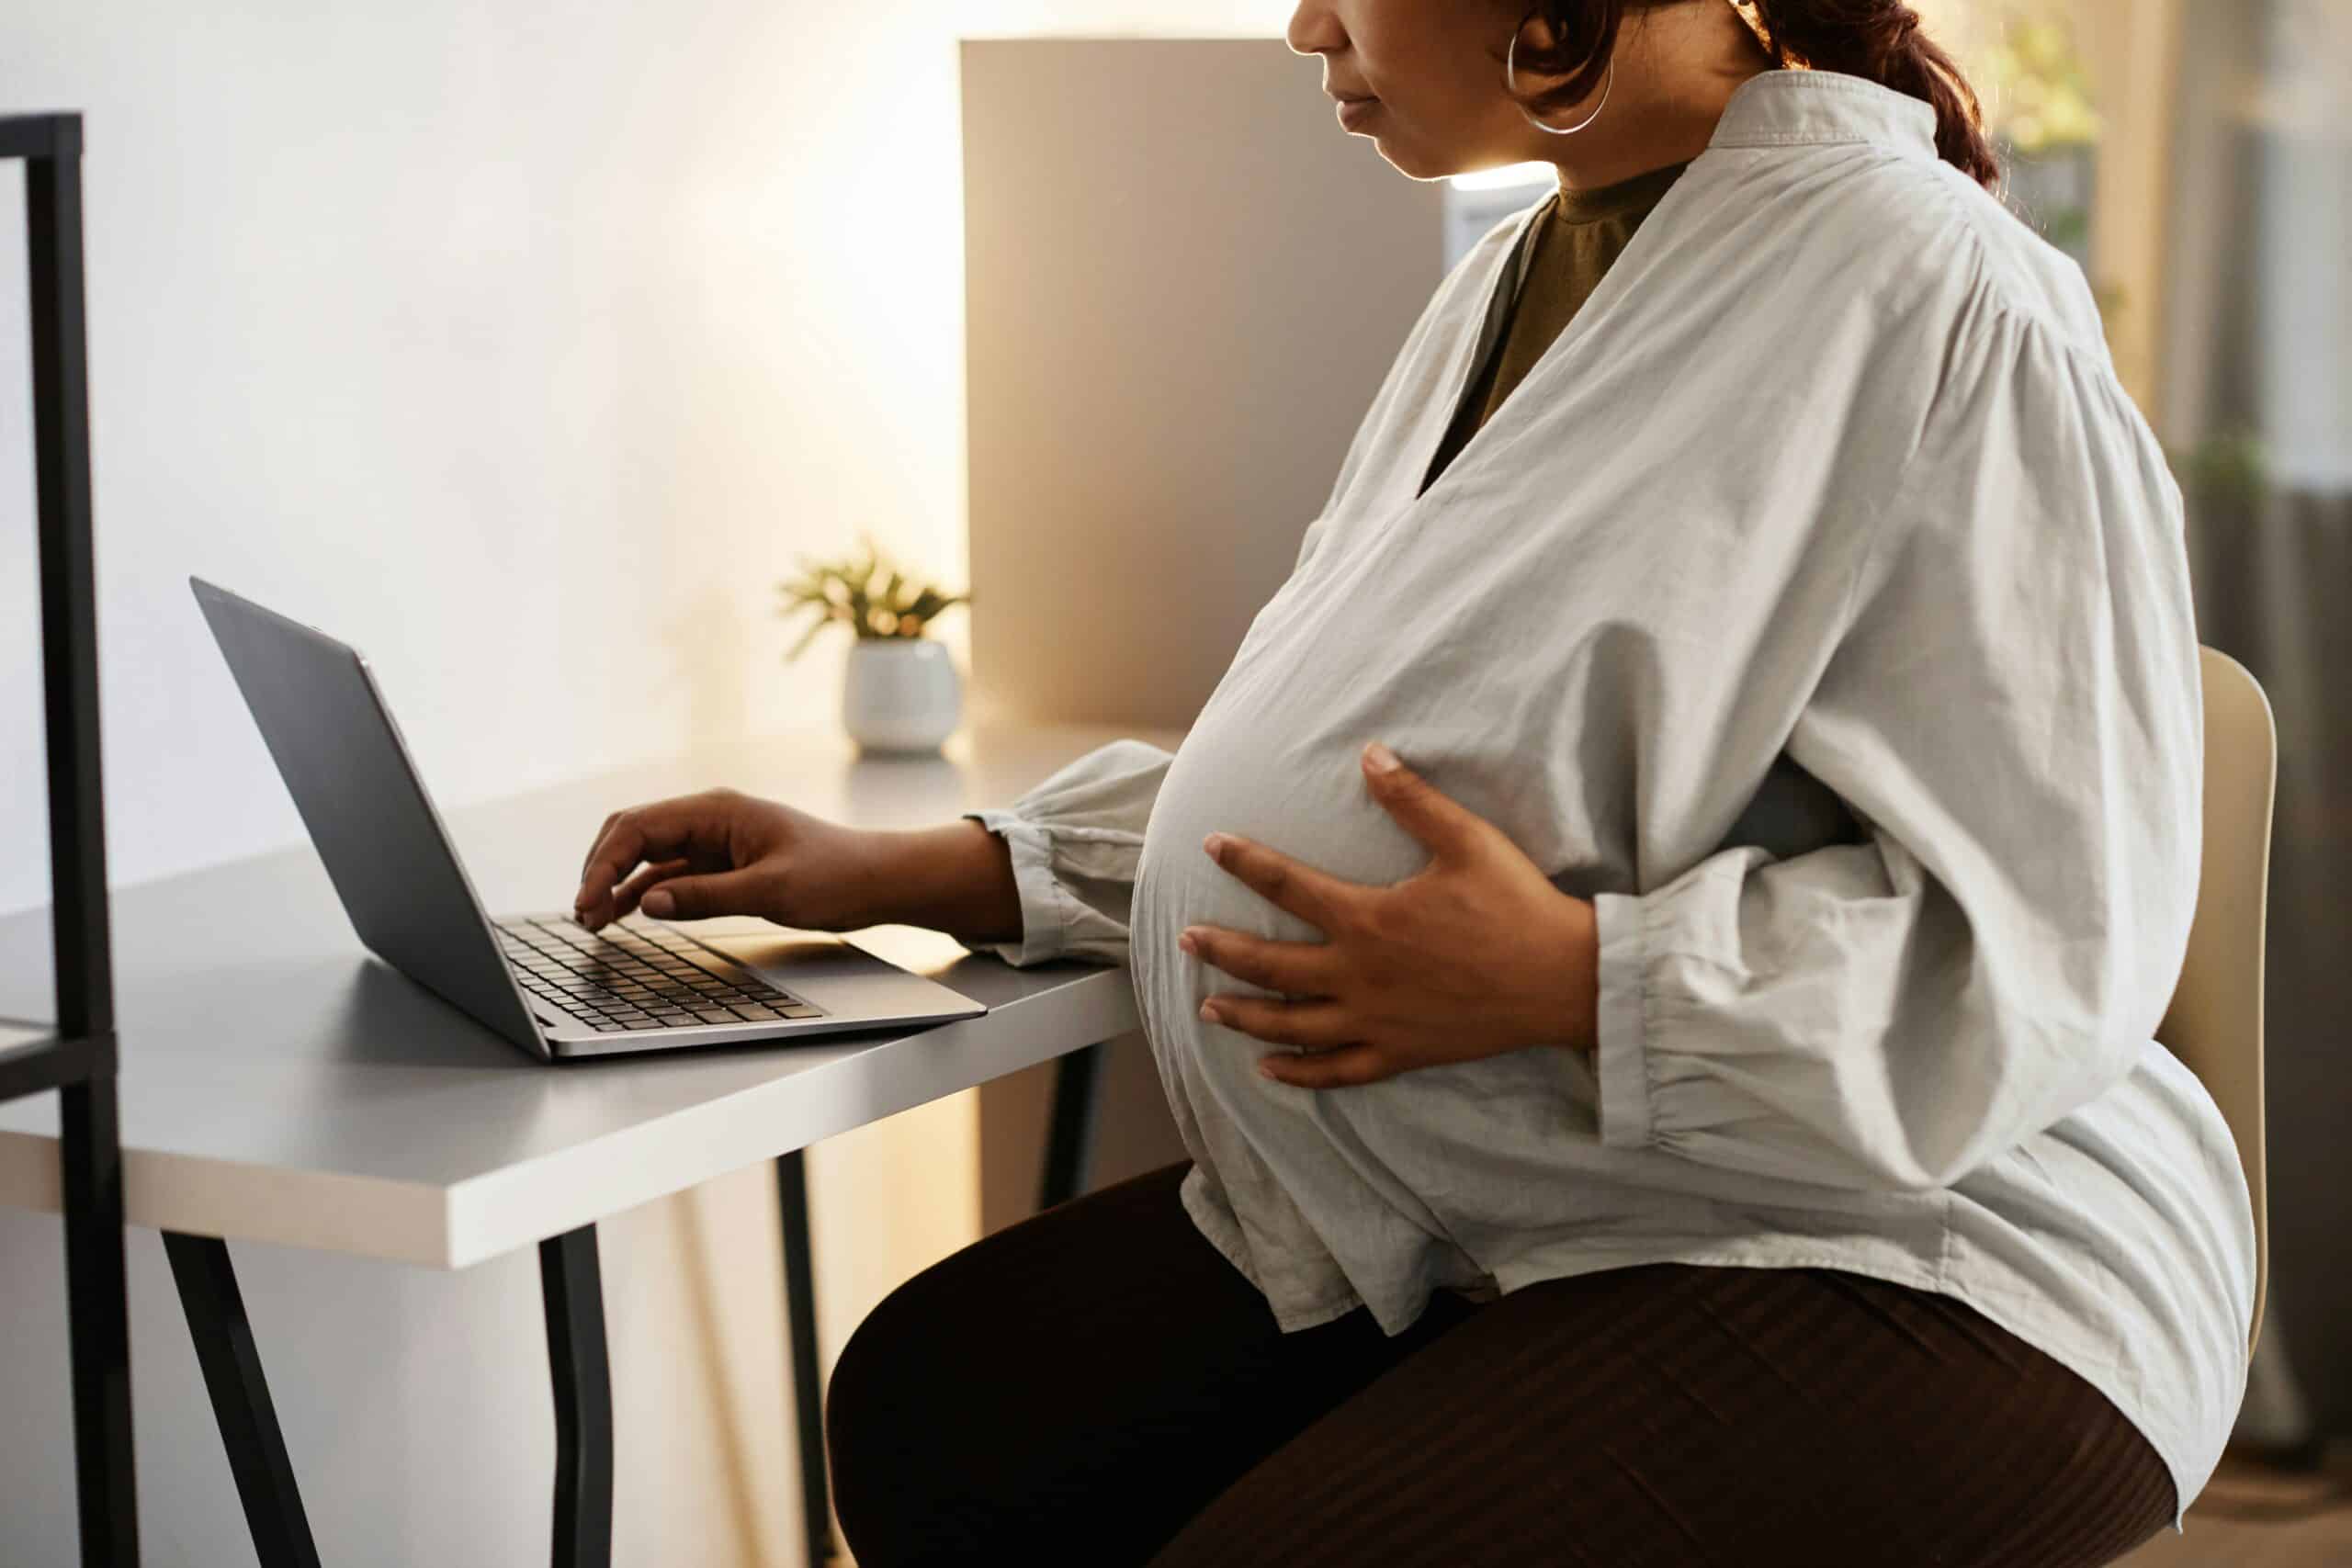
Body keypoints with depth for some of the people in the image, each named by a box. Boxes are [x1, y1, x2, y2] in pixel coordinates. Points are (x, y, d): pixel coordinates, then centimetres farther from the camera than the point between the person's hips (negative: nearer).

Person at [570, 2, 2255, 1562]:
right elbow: (1317, 798, 19)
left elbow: (2059, 948, -20)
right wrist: (915, 874, 13)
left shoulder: (1930, 301, -17)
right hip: (1514, 1209, 8)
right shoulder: (1516, 288, 12)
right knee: (932, 1403, -6)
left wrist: (1570, 981, -24)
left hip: (1909, 1257, -8)